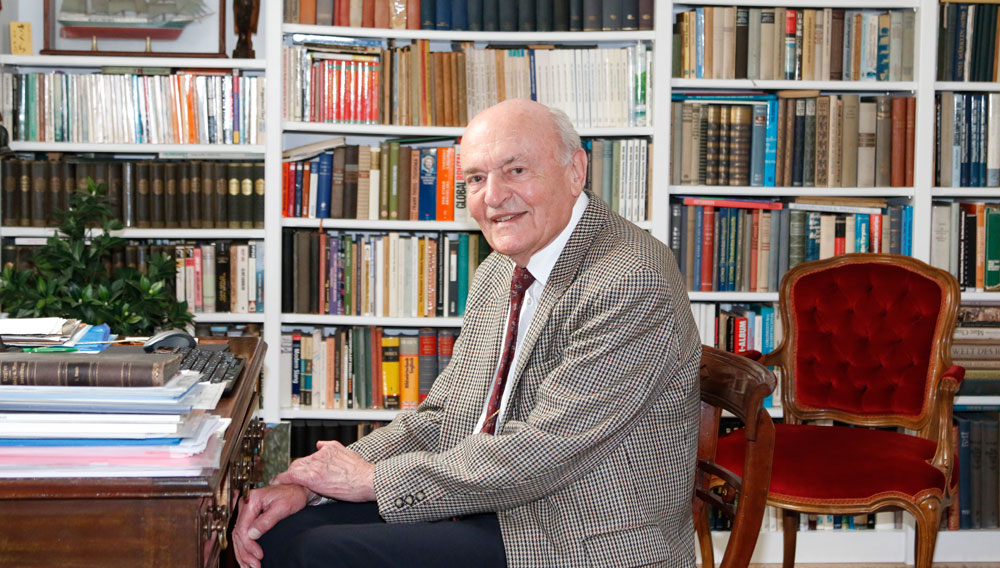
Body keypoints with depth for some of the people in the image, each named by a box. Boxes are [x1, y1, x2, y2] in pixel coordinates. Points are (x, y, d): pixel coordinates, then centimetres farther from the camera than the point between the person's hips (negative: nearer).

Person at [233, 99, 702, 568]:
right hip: (490, 506, 8)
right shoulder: (496, 274, 10)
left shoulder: (632, 283, -20)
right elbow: (440, 419, 11)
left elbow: (542, 453, -23)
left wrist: (374, 478, -14)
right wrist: (307, 485, -3)